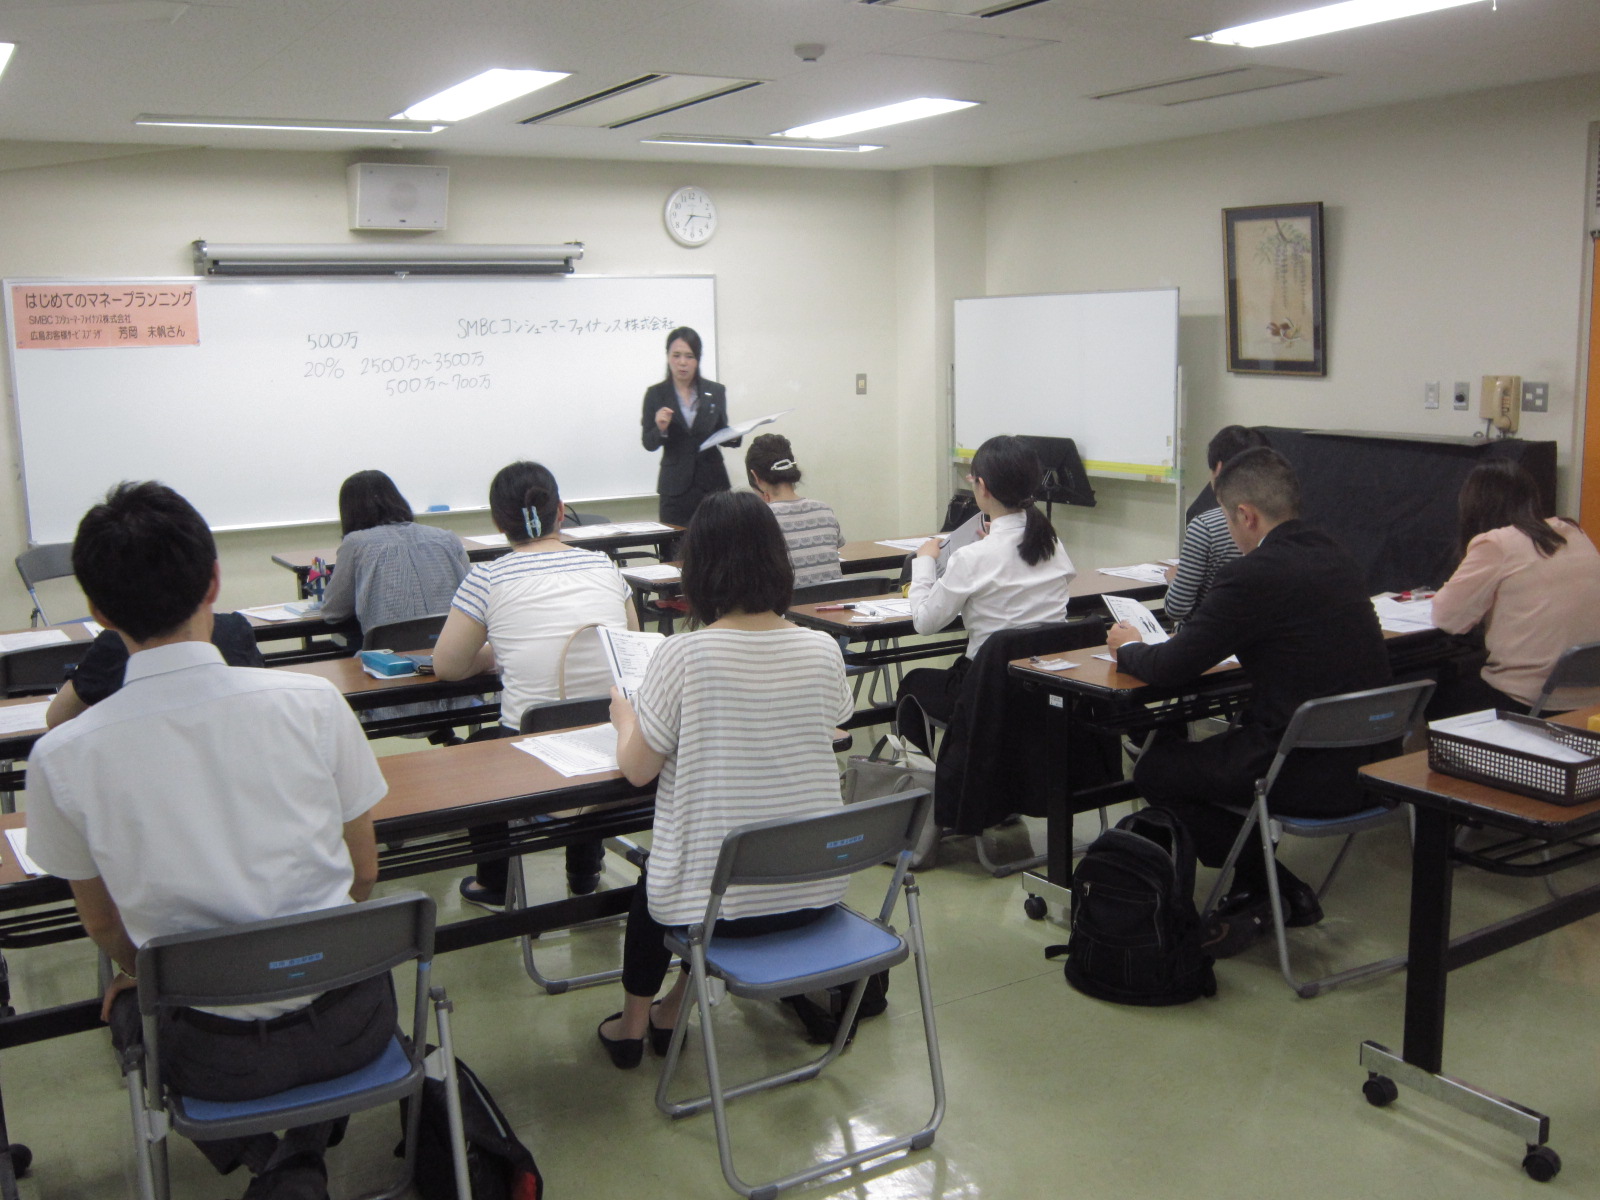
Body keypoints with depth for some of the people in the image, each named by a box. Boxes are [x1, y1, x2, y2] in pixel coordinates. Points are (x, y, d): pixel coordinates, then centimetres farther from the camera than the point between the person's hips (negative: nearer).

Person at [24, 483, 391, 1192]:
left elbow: (108, 931, 3)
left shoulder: (62, 758, -13)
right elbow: (364, 876, 0)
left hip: (217, 1055, 0)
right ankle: (305, 1149, 19)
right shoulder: (312, 702, -13)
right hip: (351, 1024, 0)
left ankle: (267, 1159, 18)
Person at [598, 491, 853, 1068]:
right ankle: (669, 1014, 45)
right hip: (814, 890, 4)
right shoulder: (822, 650, -7)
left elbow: (638, 769, -9)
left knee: (653, 878, 32)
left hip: (717, 899, -3)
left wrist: (625, 715, 12)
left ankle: (633, 1023, 45)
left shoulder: (681, 657, -19)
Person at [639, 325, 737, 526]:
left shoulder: (716, 392, 6)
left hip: (712, 482, 1)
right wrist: (660, 428, -18)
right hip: (676, 486, -1)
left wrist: (733, 436, -7)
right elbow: (649, 444, 2)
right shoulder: (655, 394, 2)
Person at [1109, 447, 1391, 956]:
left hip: (1310, 774, -9)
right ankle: (1278, 893, 24)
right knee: (1209, 750, 26)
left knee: (1155, 769, 8)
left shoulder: (1253, 574, -17)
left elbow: (1170, 670, -13)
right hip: (1366, 758, 9)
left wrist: (1127, 648, 10)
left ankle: (1266, 890, 13)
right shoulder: (1335, 557, 8)